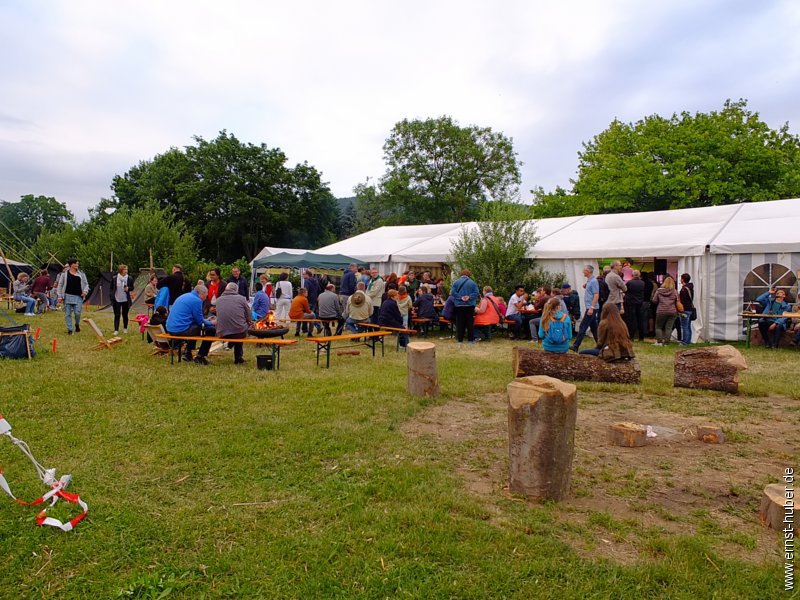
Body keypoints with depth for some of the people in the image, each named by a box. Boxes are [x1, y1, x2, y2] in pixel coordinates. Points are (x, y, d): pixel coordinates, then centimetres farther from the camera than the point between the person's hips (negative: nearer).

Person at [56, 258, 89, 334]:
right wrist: (60, 296, 2)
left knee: (77, 312, -8)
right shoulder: (65, 274, 4)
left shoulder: (81, 274, 9)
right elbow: (60, 284, 8)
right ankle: (69, 329, 11)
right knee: (68, 314, 1)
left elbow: (86, 284, 16)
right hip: (68, 296, 0)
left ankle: (77, 325, 21)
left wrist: (85, 291, -3)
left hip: (78, 297, 1)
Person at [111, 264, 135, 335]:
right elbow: (111, 288, 6)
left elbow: (132, 288, 6)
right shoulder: (114, 278, -3)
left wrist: (128, 288, -16)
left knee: (125, 315, 10)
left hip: (125, 300, 1)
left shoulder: (130, 278, -3)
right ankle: (116, 330, 1)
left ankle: (125, 328, 26)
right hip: (116, 300, -1)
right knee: (117, 315, -1)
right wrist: (112, 297, 2)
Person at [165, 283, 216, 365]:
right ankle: (200, 356, 4)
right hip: (181, 330, -10)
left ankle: (187, 353, 30)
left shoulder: (183, 296, 18)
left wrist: (206, 321, 31)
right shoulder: (196, 300, -10)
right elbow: (200, 321, -5)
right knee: (211, 329, -2)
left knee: (195, 325, 34)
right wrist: (211, 323, 13)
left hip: (170, 329, 10)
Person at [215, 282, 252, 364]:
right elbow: (249, 318, 4)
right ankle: (238, 357, 33)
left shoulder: (218, 300, 9)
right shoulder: (241, 298, 1)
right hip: (240, 332, -3)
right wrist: (250, 324, 27)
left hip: (222, 334, 3)